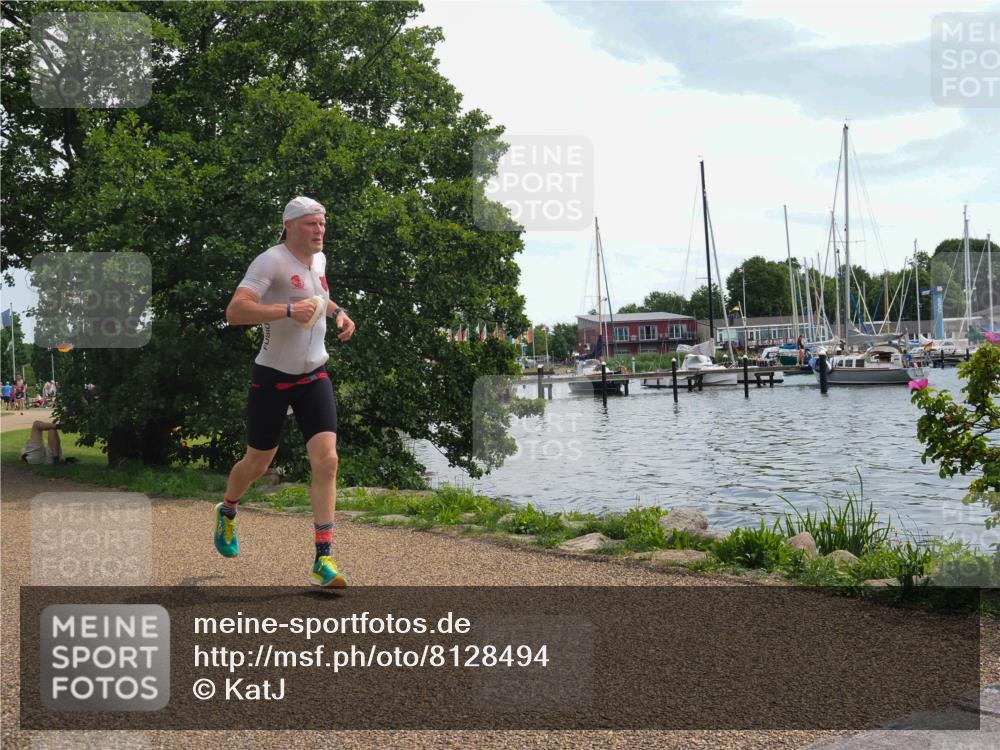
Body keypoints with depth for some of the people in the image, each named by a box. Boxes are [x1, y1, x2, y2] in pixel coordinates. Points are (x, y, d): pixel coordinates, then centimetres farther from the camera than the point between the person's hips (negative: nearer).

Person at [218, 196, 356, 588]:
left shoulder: (319, 260, 9)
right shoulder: (271, 261, -16)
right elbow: (235, 311, -27)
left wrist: (337, 312, 14)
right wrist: (288, 310, -33)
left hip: (314, 377, 5)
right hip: (272, 378, -5)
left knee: (326, 460, -11)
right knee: (258, 462, 10)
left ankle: (323, 560, -8)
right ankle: (227, 511, 45)